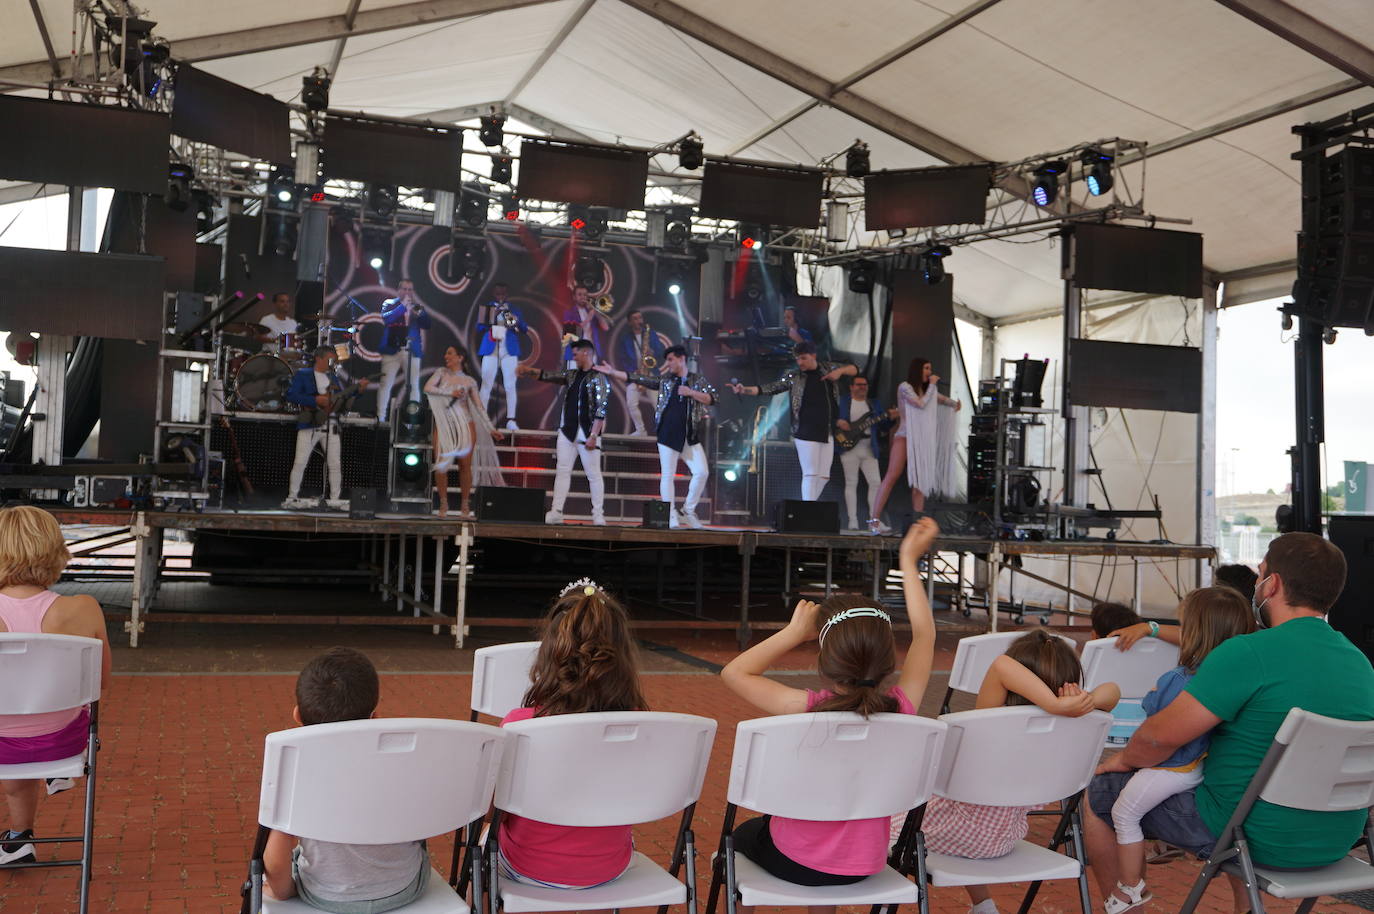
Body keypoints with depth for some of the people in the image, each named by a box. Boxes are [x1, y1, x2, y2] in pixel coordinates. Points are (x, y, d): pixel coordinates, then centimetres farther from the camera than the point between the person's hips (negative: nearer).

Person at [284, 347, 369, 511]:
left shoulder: (333, 377, 17)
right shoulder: (303, 375, 0)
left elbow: (343, 397, 15)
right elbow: (290, 395, -11)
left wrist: (357, 388, 0)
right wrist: (316, 400, -17)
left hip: (332, 426, 5)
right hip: (309, 425, -5)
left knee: (335, 464, 3)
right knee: (300, 462, -3)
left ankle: (335, 499, 11)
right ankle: (292, 498, 5)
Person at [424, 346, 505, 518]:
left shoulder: (470, 381, 9)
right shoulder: (441, 373, 12)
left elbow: (479, 407, 9)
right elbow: (427, 388, -4)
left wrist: (491, 429, 3)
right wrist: (451, 392, -9)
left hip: (465, 425, 0)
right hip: (444, 425, 0)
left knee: (465, 465, -3)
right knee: (441, 465, -8)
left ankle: (465, 505, 5)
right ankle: (443, 504, 1)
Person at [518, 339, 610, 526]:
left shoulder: (599, 378, -7)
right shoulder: (572, 375, 15)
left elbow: (601, 411, -13)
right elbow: (550, 376, 11)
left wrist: (593, 436, -18)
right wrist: (530, 371, -5)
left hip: (587, 433, -7)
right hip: (567, 432, 7)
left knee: (593, 474, -2)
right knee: (562, 471, 3)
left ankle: (598, 515, 2)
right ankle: (556, 513, 2)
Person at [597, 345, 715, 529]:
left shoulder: (698, 381, 8)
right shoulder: (664, 380, 10)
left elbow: (712, 399, -2)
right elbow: (637, 379, 8)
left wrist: (691, 392, -13)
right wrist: (612, 372, 5)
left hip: (690, 436, 0)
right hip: (668, 435, 0)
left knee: (702, 471, -9)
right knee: (667, 475, -2)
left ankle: (688, 511, 6)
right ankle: (671, 517, 3)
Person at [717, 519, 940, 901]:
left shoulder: (806, 709, -28)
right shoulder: (900, 707, -18)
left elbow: (734, 672, -15)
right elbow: (924, 633, -2)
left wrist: (797, 630, -15)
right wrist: (908, 561, 6)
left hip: (794, 862, -3)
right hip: (864, 867, 4)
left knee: (743, 833, 30)